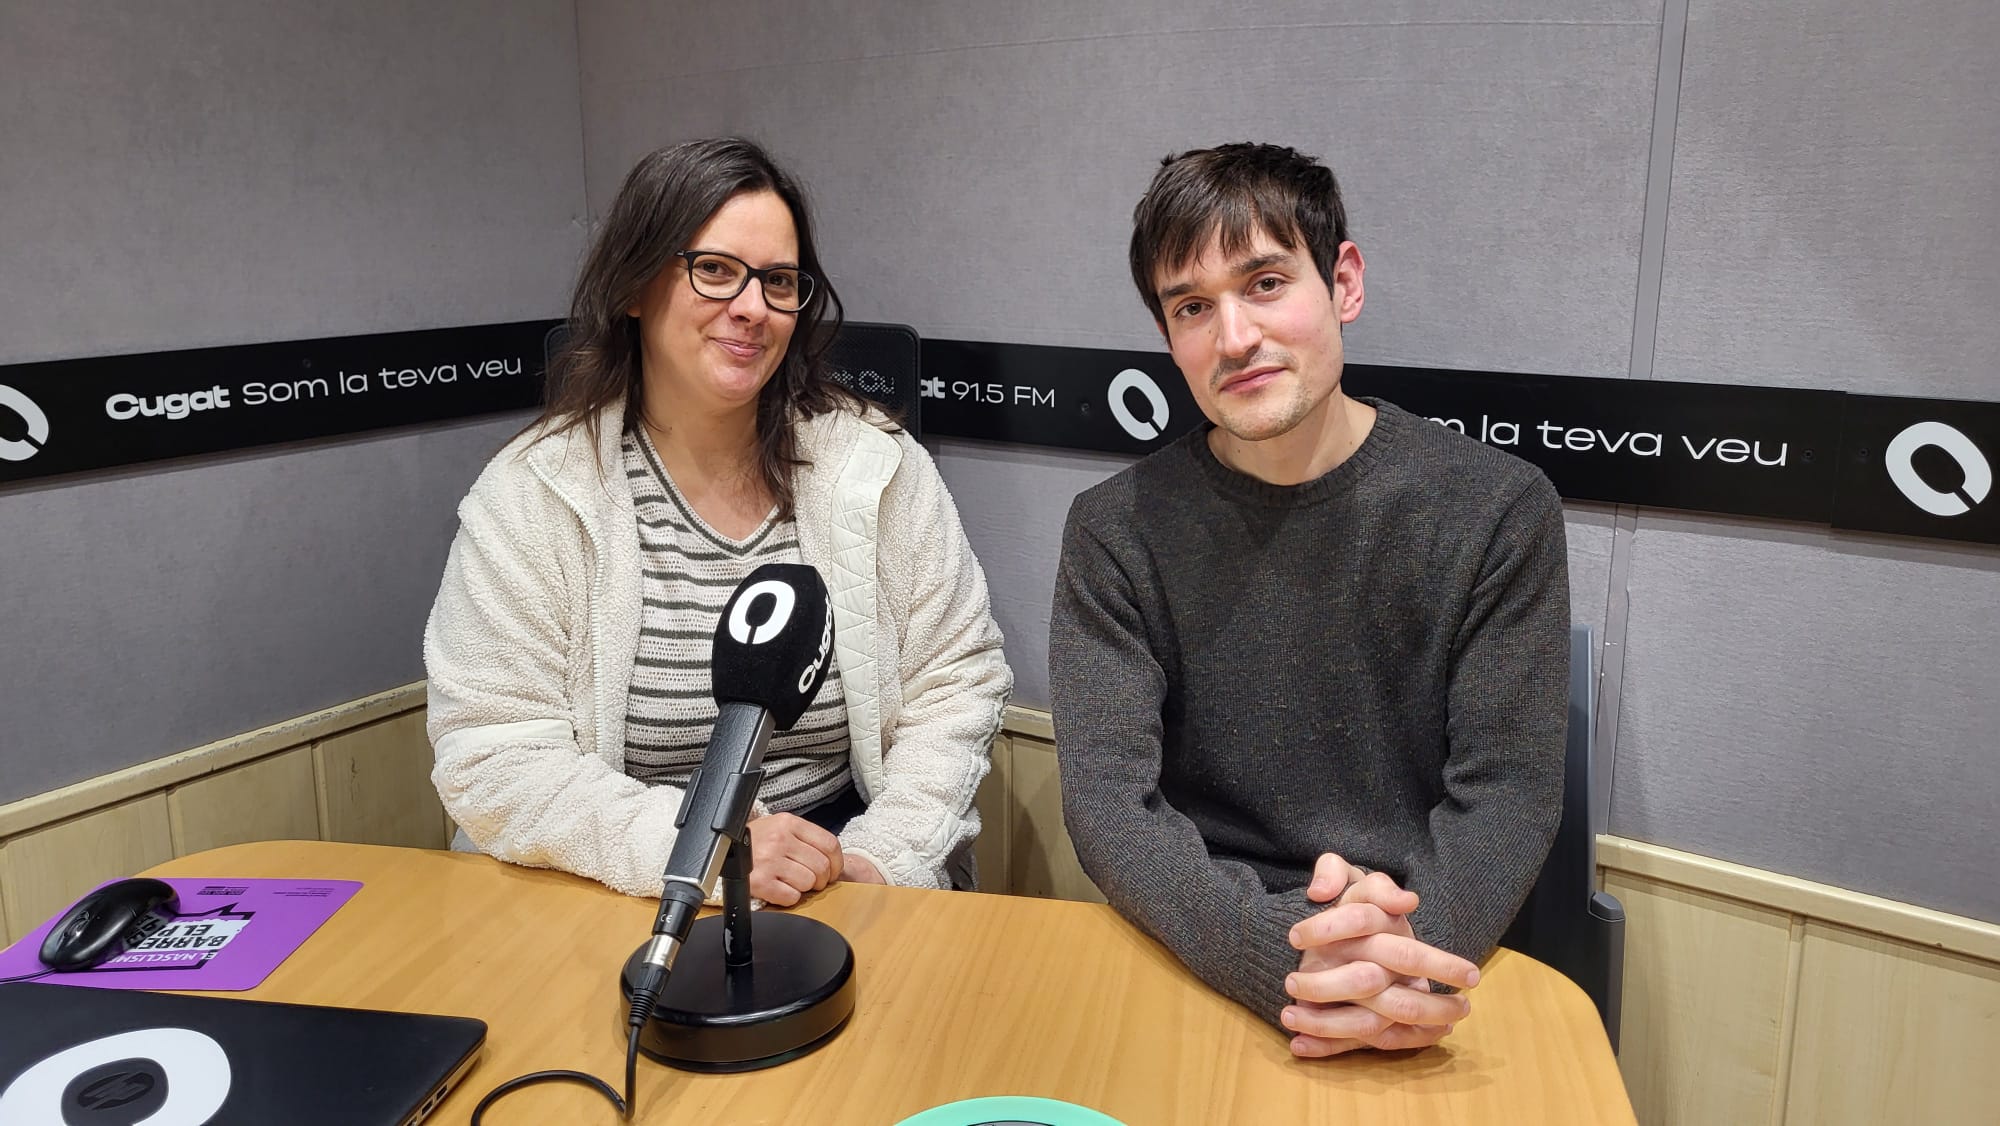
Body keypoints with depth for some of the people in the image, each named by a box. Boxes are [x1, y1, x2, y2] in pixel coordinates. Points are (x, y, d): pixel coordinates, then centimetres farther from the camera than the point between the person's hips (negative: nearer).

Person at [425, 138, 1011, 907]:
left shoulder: (877, 466, 0)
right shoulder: (530, 493, -5)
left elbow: (957, 684, 4)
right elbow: (492, 763, -9)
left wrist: (882, 856, -11)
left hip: (839, 881, 1)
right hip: (625, 895, 0)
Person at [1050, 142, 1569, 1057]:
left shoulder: (1498, 511, -2)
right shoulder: (1117, 532, -2)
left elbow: (1507, 794, -4)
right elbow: (1108, 801, -10)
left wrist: (1405, 946, -24)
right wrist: (1278, 951, -27)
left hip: (1436, 956, 0)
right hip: (1196, 971, 1)